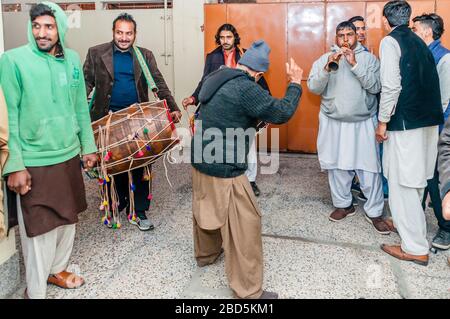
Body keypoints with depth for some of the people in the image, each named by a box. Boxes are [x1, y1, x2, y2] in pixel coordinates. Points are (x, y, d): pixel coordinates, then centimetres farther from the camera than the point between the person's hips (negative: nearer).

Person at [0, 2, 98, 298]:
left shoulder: (73, 59, 4)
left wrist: (88, 145, 12)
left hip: (69, 155, 5)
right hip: (34, 162, -5)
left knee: (67, 218, 18)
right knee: (40, 228, 3)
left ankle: (58, 269, 41)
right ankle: (36, 290, 23)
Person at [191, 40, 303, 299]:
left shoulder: (217, 78, 8)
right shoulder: (246, 88, -20)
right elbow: (282, 113, -15)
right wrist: (295, 83, -3)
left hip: (201, 159, 10)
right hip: (224, 168, -9)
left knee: (207, 208, 28)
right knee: (244, 225, 0)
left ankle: (205, 253, 51)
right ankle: (249, 291, 9)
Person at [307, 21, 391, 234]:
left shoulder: (368, 58, 2)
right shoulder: (324, 59, 4)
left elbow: (376, 87, -10)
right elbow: (314, 88, -5)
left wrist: (355, 64, -18)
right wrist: (328, 67, -19)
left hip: (363, 123, -1)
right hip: (333, 123, 1)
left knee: (369, 167, -2)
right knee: (336, 166, 8)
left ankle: (374, 212, 11)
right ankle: (343, 204, 26)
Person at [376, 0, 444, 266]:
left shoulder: (390, 42, -8)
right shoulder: (418, 41, 16)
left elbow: (391, 85, -16)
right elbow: (429, 82, 15)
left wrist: (383, 121, -11)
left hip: (406, 121, -8)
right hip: (429, 119, 8)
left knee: (402, 184, -2)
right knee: (416, 180, 20)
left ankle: (416, 248, 3)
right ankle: (410, 224, 36)